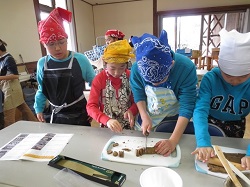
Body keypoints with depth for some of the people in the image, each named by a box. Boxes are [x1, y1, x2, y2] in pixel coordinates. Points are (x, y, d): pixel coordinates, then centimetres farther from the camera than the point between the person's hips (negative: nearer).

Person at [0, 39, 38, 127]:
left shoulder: (8, 59, -14)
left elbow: (15, 75, -19)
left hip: (11, 89, -9)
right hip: (9, 88, 9)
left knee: (8, 116, -3)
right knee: (24, 108, 16)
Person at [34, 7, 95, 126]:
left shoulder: (80, 60, -14)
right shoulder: (42, 64, -2)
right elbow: (41, 90, 13)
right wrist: (39, 109, 11)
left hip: (77, 114, -3)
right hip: (53, 114, 4)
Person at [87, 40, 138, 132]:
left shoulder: (131, 77, -4)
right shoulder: (99, 79, -9)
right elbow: (91, 106, -14)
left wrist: (131, 111, -19)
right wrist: (107, 120, -29)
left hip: (128, 126, 1)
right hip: (107, 127, 0)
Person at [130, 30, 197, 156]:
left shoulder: (186, 68, -34)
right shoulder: (136, 68, -28)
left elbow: (187, 107, -33)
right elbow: (139, 94, -12)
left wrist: (174, 141, -40)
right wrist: (145, 118, -23)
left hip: (175, 117, -1)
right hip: (148, 116, 2)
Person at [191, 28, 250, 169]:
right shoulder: (210, 79, -29)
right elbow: (200, 110, -38)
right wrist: (203, 142, -52)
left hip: (236, 127, 2)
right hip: (210, 124, -2)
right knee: (208, 154, 19)